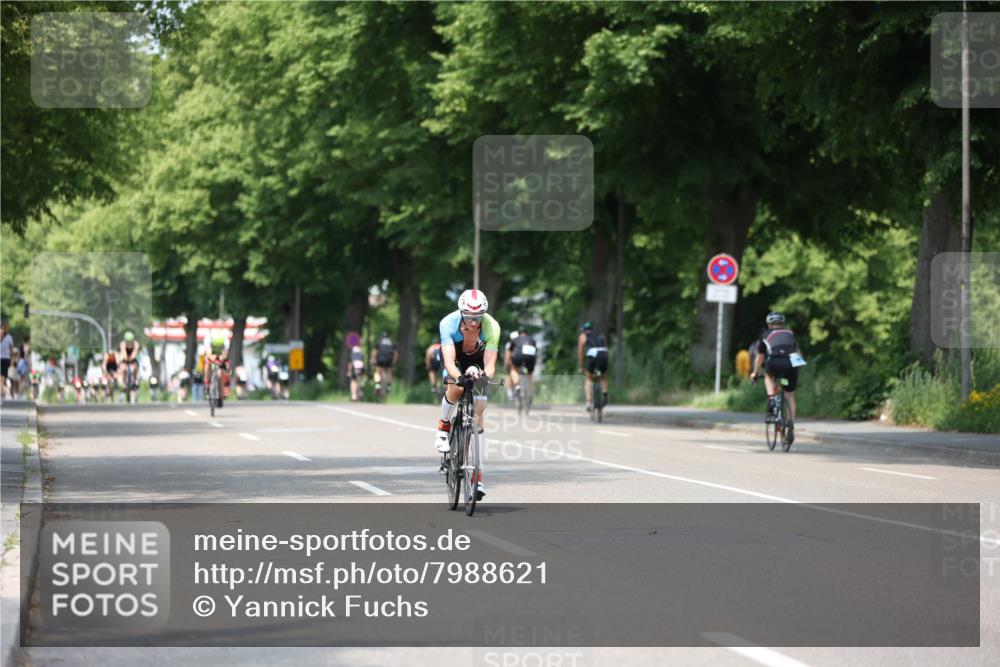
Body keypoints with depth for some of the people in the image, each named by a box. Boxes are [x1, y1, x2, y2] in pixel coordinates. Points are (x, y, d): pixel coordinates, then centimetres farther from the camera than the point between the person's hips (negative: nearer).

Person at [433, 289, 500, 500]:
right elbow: (449, 362, -41)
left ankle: (479, 475, -7)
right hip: (456, 358, -1)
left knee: (477, 414, -10)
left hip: (477, 362, 1)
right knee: (455, 389, -34)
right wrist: (459, 377, -61)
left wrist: (486, 376, -59)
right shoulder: (448, 323, -34)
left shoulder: (491, 327, -32)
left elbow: (490, 364, -37)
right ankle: (444, 426, -3)